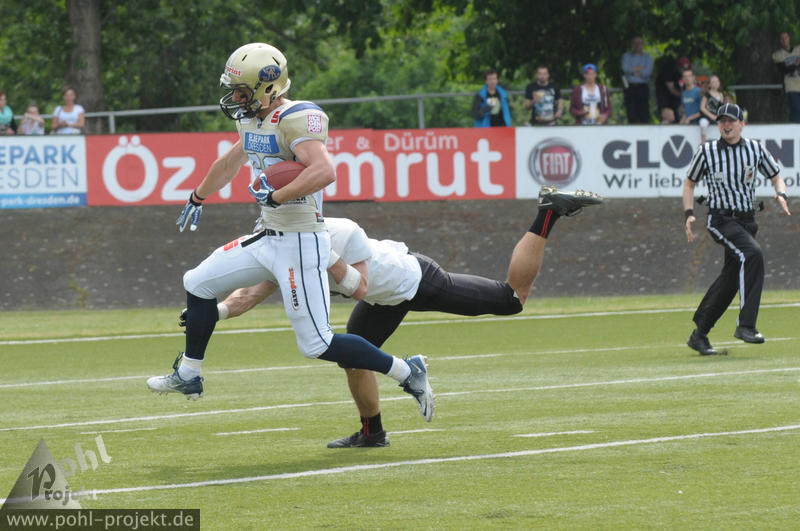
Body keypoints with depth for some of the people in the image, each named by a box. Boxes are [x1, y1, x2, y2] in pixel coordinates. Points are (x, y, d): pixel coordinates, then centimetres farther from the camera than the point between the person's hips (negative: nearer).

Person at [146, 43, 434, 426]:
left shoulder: (295, 120, -19)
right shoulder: (252, 122, 10)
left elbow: (324, 171, -34)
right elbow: (229, 164, 29)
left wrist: (275, 197, -28)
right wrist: (197, 200, 43)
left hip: (300, 243, -9)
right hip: (268, 238, 9)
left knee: (317, 344, -8)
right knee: (199, 284, 14)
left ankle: (407, 372, 4)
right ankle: (188, 376, 28)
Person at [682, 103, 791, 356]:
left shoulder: (755, 148, 5)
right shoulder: (707, 151, -2)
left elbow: (776, 175, 14)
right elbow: (690, 183, 9)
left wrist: (781, 194, -8)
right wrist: (689, 214, -5)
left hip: (747, 220, 5)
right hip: (721, 219, -5)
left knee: (731, 279, 5)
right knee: (752, 254, -29)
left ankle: (699, 335, 18)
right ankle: (745, 325, -30)